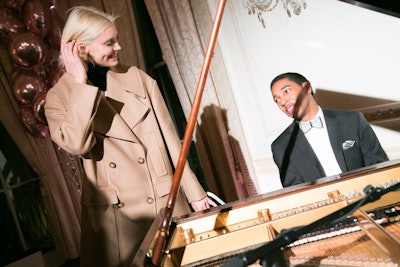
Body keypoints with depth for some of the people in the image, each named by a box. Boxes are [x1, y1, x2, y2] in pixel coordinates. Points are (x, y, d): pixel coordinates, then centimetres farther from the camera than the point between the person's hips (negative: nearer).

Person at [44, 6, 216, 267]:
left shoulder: (138, 78, 3)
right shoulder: (59, 96, 0)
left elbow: (168, 138, 3)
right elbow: (76, 144, -20)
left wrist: (194, 191, 3)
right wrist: (80, 84, -16)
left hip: (166, 200, 2)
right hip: (112, 213, -1)